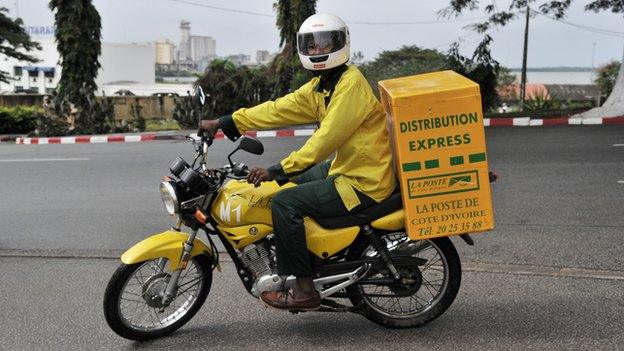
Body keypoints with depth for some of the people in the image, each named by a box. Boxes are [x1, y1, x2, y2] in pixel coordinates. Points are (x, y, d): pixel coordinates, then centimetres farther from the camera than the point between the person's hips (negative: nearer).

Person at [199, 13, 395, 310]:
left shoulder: (351, 84, -18)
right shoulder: (319, 86, 11)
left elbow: (327, 138, -26)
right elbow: (279, 109, 8)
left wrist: (277, 170, -28)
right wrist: (224, 123, 5)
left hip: (364, 183, -10)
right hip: (345, 169, 10)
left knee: (284, 203, -17)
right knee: (288, 182, 23)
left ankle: (303, 289, -7)